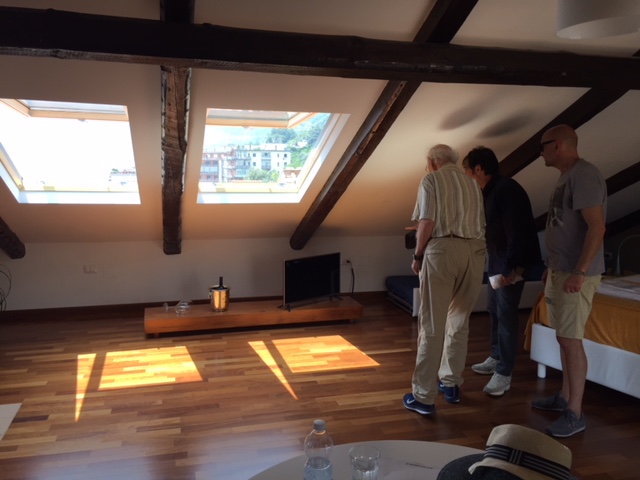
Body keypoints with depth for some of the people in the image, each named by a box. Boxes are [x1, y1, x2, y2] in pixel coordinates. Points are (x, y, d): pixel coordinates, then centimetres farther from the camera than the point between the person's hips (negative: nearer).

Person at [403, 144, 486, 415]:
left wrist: (418, 255, 2)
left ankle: (424, 396, 1)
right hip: (475, 251, 6)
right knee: (459, 321, 16)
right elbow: (481, 224, 15)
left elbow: (427, 222, -7)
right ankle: (451, 384, 25)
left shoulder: (431, 180, 4)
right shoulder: (472, 184, 20)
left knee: (432, 325, -3)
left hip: (442, 249, -5)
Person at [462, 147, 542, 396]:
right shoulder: (490, 191, 10)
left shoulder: (507, 189, -21)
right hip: (496, 261, 10)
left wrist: (512, 267, -25)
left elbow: (517, 232, -25)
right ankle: (496, 359, 31)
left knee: (506, 315, -6)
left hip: (512, 263, -10)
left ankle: (504, 374, 2)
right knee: (494, 311, 16)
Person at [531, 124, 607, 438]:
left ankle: (575, 414, 2)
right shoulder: (567, 177, 16)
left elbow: (597, 227, -22)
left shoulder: (584, 175, -15)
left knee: (570, 339, -6)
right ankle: (565, 397, 26)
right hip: (561, 270, 10)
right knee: (564, 337, 15)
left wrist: (580, 272, -25)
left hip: (576, 274, -10)